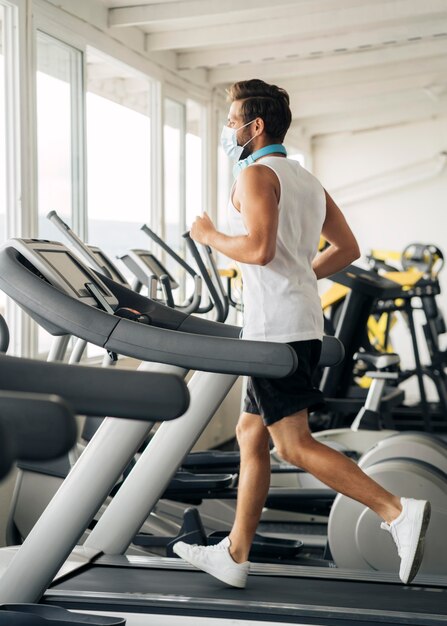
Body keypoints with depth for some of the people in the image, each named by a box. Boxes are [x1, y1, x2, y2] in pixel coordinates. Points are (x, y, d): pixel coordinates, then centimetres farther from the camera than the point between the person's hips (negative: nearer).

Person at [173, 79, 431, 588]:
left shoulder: (256, 174, -8)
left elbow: (259, 248, -22)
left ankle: (398, 512, -16)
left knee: (294, 445, -9)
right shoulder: (306, 180, 18)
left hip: (275, 328, -10)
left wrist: (209, 235, -6)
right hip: (302, 323, 10)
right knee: (250, 435, 13)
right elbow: (347, 249, 20)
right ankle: (233, 556, 18)